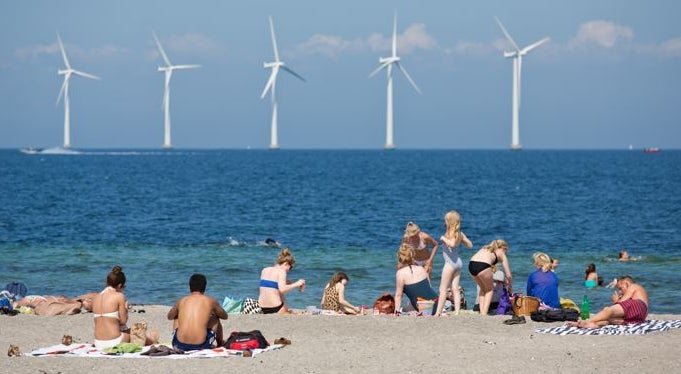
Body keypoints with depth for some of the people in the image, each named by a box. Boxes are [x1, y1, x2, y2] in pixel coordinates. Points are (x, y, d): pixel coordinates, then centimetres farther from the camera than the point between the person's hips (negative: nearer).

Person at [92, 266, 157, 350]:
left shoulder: (96, 298, 6)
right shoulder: (119, 296, -10)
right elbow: (123, 321, -8)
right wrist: (125, 308, 10)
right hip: (114, 342, -6)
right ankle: (151, 340, 57)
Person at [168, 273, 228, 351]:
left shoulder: (181, 301, 10)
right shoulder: (210, 301, 6)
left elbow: (169, 316, 32)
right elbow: (225, 316, 25)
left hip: (179, 346, 2)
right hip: (201, 346, -2)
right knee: (215, 318, 28)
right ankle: (220, 343, 50)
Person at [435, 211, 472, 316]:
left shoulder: (451, 233, -14)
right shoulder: (460, 233, 9)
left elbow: (452, 244, -32)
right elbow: (470, 245, 16)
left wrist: (443, 238, -17)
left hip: (450, 263, -8)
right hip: (458, 262, 8)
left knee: (443, 289, -3)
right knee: (455, 288, 7)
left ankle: (438, 312, -4)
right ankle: (457, 312, 2)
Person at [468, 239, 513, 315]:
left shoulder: (485, 248, 35)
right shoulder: (501, 254, 21)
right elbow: (508, 276, 22)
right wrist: (510, 287, 41)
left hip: (471, 264, 5)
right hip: (483, 266, -5)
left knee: (483, 288, 28)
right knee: (490, 289, 19)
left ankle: (481, 312, 20)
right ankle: (484, 313, 7)